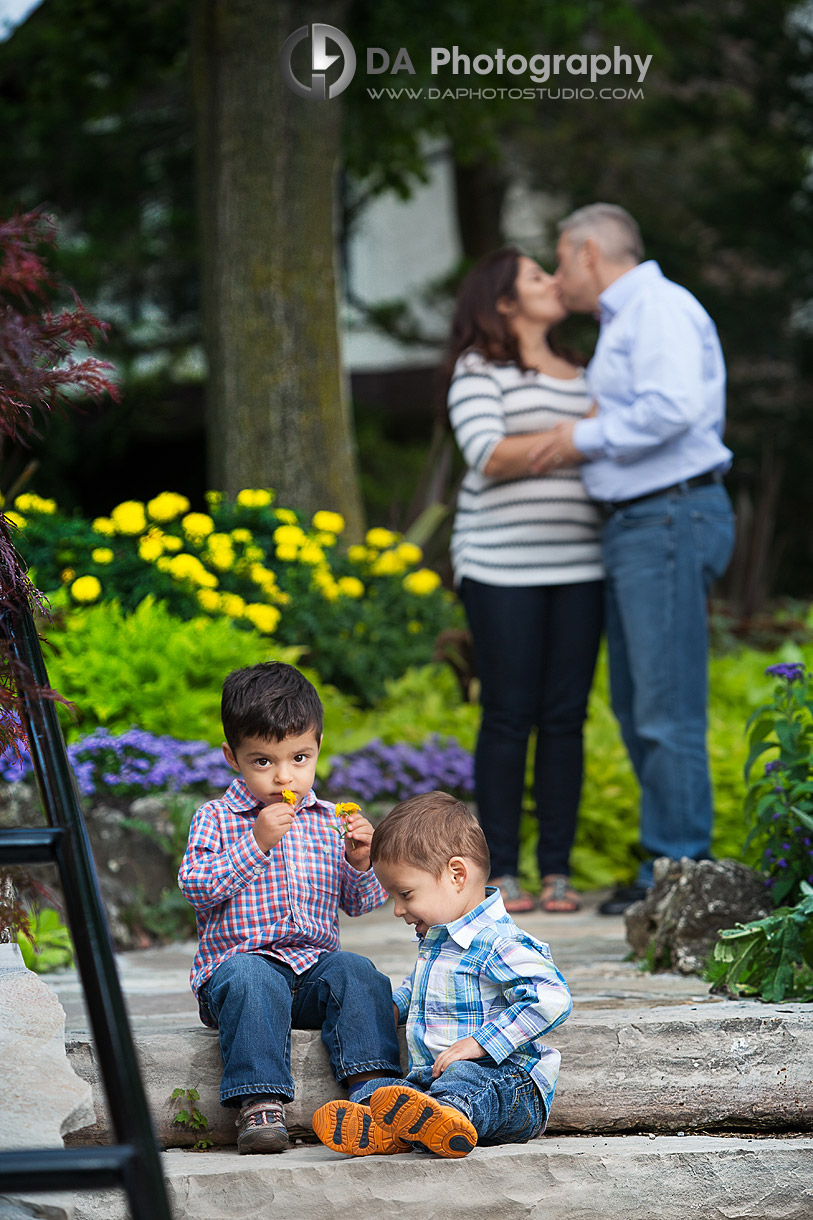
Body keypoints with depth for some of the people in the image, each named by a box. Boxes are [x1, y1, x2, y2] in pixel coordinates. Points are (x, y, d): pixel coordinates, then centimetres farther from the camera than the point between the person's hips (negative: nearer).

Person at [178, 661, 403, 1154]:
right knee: (254, 982, -35)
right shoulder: (216, 819, 4)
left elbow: (358, 902, 14)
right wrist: (255, 842, -18)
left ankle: (372, 1084, -31)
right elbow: (196, 887, -11)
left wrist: (360, 863, -8)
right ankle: (260, 1104, -41)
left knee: (358, 974, -25)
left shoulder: (328, 822, 13)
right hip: (238, 959, -3)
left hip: (314, 963, 3)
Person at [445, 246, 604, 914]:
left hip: (577, 566, 5)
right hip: (502, 565, -5)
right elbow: (490, 457, -13)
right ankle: (502, 874, 1)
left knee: (566, 716, 1)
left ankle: (557, 872, 6)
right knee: (509, 716, -5)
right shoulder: (479, 369, 0)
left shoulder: (579, 374, 19)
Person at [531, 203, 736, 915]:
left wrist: (588, 438, -15)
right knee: (637, 706, 12)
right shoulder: (624, 321, 23)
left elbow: (674, 407, -24)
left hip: (671, 519, -11)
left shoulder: (659, 307, -10)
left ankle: (678, 868, -6)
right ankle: (669, 859, 16)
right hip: (635, 525, 11)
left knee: (667, 708, -10)